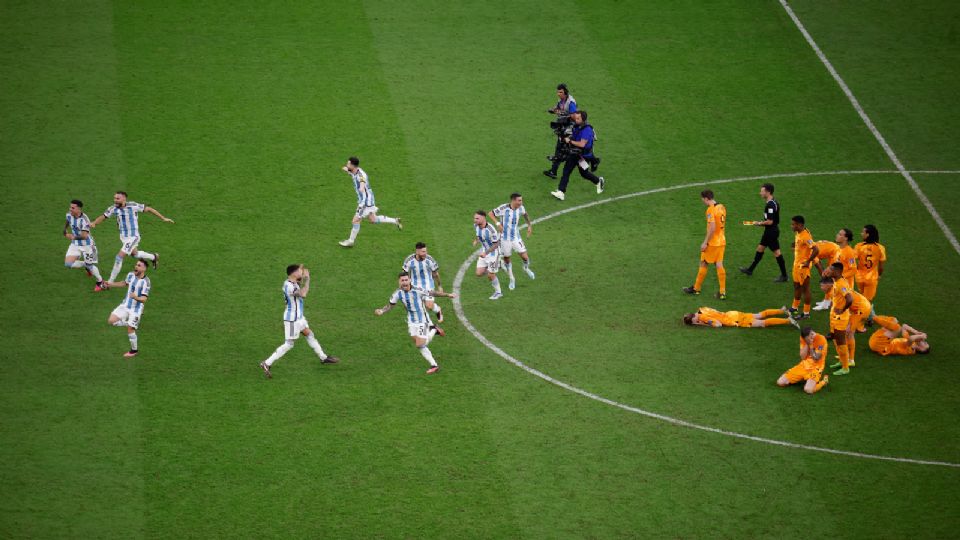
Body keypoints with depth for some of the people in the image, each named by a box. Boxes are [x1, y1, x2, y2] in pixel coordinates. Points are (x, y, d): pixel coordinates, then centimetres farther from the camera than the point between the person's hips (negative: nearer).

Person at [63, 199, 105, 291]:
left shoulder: (84, 220, -29)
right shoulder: (69, 215, -7)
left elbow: (84, 236, -34)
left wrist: (74, 237, -29)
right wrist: (65, 231, 11)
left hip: (87, 245, -6)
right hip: (75, 244, 6)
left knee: (90, 265, 3)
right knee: (68, 263, -8)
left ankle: (100, 281, 30)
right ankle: (86, 265, 19)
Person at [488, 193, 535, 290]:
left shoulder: (520, 208, -6)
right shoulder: (504, 208, -20)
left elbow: (525, 214, 19)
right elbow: (490, 214, -11)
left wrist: (529, 225, 18)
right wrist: (497, 224, -22)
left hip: (516, 237, 3)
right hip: (505, 238, -3)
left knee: (525, 257, -6)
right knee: (506, 259, 8)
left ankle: (526, 268, 29)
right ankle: (512, 280, 28)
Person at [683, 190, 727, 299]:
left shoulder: (710, 210, -19)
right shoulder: (722, 207, 7)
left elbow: (712, 228, -24)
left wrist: (705, 242, -19)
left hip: (712, 243, -7)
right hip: (722, 241, 7)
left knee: (703, 264, 7)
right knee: (719, 265, 8)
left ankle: (696, 289, 20)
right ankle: (722, 292, 5)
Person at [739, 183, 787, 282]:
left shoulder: (770, 205, -24)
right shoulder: (774, 202, 8)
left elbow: (770, 221, -25)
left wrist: (759, 223, -11)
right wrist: (762, 222, 11)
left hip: (771, 232, -11)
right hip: (769, 231, 11)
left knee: (777, 252, -3)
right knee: (760, 248, 20)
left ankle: (784, 276, 4)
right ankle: (750, 270, 32)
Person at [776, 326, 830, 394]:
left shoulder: (821, 340, -19)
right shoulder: (803, 338, -3)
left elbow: (816, 358, -20)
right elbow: (802, 357, -6)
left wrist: (811, 345, -23)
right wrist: (807, 344, -18)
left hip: (815, 368, -5)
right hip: (803, 365, 5)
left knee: (808, 389, -33)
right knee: (780, 382, -4)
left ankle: (823, 381, -1)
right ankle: (801, 378, 19)